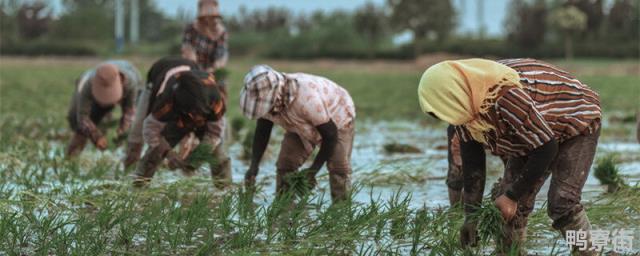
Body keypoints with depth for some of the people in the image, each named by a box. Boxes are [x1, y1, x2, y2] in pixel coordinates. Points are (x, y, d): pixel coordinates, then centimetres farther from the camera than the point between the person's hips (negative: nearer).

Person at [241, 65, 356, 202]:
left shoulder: (307, 99, -45)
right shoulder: (266, 98, -26)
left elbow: (331, 135, -34)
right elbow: (262, 132, -11)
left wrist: (314, 169, -32)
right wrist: (253, 166, -25)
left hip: (336, 117, -6)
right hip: (303, 125, 6)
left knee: (338, 168, -17)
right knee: (285, 165, -6)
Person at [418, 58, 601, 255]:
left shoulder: (506, 97, -41)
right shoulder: (466, 107, -15)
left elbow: (546, 148, -33)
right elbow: (471, 162, -5)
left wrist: (512, 196, -26)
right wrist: (471, 215, -8)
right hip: (533, 136, 8)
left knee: (563, 203, -20)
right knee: (514, 203, -1)